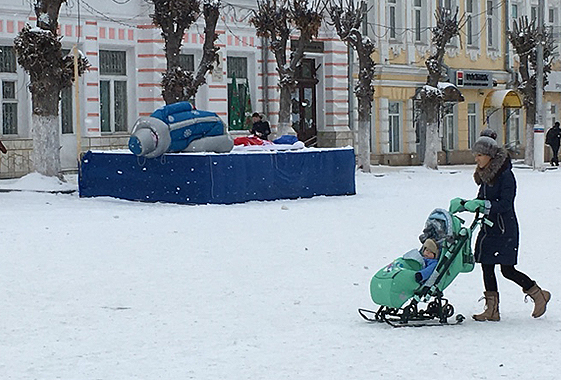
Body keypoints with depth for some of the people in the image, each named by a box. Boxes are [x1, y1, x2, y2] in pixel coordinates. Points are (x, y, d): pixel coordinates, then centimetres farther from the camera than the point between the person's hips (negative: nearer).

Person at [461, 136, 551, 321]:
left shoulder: (505, 175, -15)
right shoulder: (485, 175, 10)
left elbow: (505, 204, -21)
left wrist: (484, 205, -29)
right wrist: (465, 205, 3)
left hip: (504, 229, -8)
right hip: (489, 228, 8)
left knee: (507, 270, -4)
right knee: (487, 267, 5)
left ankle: (539, 295, 14)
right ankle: (492, 309, 11)